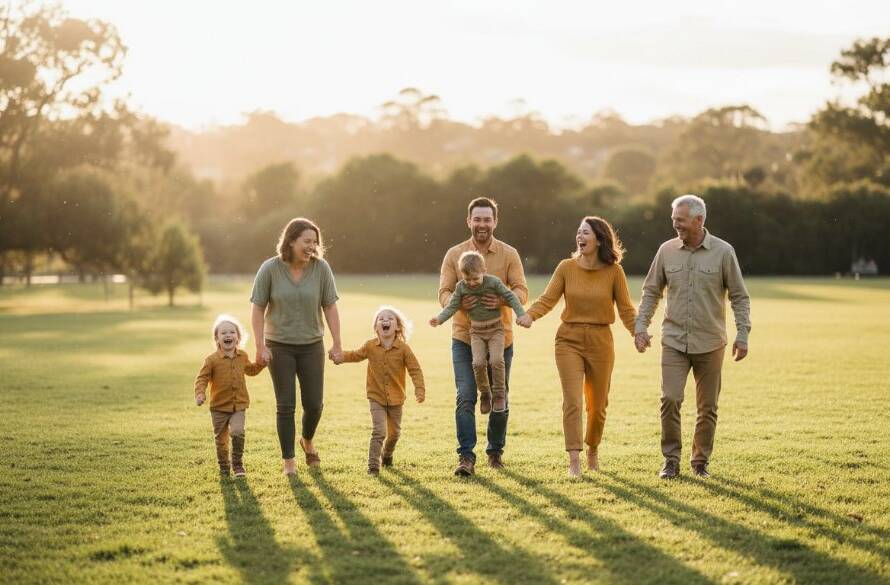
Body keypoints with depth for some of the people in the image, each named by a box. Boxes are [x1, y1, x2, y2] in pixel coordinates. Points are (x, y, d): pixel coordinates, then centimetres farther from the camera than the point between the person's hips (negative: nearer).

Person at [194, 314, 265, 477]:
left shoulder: (242, 356, 4)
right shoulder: (212, 360, -11)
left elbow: (250, 370, 24)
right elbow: (202, 378, -12)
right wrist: (200, 394, -28)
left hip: (239, 405, 1)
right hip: (219, 406, -1)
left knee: (237, 432, -20)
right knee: (221, 439, 9)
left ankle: (238, 464, -4)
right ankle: (224, 467, 29)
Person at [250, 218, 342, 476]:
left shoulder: (321, 268, -7)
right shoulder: (270, 269, -11)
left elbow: (330, 307, -3)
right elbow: (258, 309, -7)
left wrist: (337, 344, -4)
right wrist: (260, 346, -11)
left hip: (312, 345, 2)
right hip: (280, 346, -2)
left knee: (314, 403, 5)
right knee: (285, 405, 1)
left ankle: (307, 440, 35)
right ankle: (288, 460, 13)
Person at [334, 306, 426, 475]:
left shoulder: (403, 348, -12)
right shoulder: (370, 346, -7)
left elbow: (415, 369, -11)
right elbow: (356, 355, 10)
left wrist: (419, 390, -22)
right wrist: (341, 356, -9)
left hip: (396, 399, 1)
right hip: (376, 397, -1)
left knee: (394, 432, 17)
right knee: (379, 432, -15)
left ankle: (387, 455, 45)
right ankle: (373, 465, -9)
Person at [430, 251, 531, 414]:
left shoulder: (493, 282, -10)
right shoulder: (461, 287, -4)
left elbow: (510, 297, -5)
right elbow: (452, 306, -6)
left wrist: (521, 314, -13)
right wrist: (439, 319, -22)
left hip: (495, 328, -2)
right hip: (477, 331, 2)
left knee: (496, 360, -20)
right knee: (478, 362, -15)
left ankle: (499, 393, -2)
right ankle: (484, 394, 7)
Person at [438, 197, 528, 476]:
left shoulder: (509, 254, 0)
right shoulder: (454, 255, 1)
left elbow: (521, 290, -6)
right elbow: (444, 293, -1)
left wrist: (503, 300, -28)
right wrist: (458, 302, -25)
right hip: (464, 338, -1)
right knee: (465, 398, -11)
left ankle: (495, 451, 27)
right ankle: (466, 457, -10)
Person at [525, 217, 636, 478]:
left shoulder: (614, 271, -3)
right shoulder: (566, 267, -1)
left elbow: (626, 309, -1)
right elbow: (547, 300, -4)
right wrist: (526, 316, -20)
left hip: (600, 341, 0)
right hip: (569, 339, 0)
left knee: (597, 405, 10)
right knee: (572, 401, -11)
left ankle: (593, 451, 34)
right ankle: (574, 460, -10)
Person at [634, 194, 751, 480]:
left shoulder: (723, 252, -3)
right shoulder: (667, 250, 3)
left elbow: (740, 296, 1)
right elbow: (651, 291, 11)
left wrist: (742, 334, -5)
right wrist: (641, 326, 3)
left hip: (710, 344, -1)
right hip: (674, 341, 1)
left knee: (707, 407, 6)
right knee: (670, 399, -10)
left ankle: (701, 461, 20)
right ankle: (671, 460, 3)